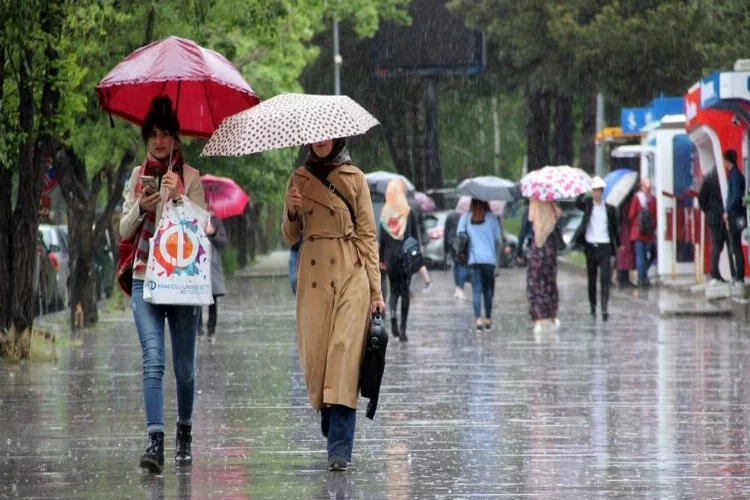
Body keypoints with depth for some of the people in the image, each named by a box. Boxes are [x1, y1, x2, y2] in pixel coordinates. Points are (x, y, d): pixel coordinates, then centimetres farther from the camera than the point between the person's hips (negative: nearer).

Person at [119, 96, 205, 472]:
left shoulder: (190, 177, 3)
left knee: (184, 365, 6)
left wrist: (179, 196, -20)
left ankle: (184, 433, 27)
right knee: (153, 360, -14)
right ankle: (155, 441, -22)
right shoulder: (138, 176, 11)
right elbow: (125, 230, 10)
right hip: (145, 279, 1)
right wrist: (141, 208, -9)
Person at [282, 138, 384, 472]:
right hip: (313, 277, 3)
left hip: (350, 274, -3)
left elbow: (367, 234, 4)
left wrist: (376, 290, 0)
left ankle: (340, 449, -16)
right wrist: (291, 212, -9)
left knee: (345, 351, -13)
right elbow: (290, 236, 14)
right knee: (315, 354, -1)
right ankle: (332, 429, 22)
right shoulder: (299, 180, 12)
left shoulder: (354, 179, 5)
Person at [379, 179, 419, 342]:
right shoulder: (409, 213, -6)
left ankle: (392, 312, -13)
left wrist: (381, 259, 9)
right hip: (406, 255, -1)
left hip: (391, 256, 1)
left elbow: (382, 238, 2)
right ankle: (402, 329, -1)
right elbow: (415, 237, -5)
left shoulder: (385, 213, -1)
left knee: (394, 289, 16)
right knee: (405, 291, 4)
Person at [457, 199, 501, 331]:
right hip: (489, 258, 0)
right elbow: (498, 238, 1)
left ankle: (478, 319, -16)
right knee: (487, 289, 12)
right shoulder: (491, 218, 1)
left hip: (473, 259, 0)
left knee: (476, 290, -2)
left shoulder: (465, 217, 3)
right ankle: (488, 319, 16)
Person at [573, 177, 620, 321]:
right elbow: (578, 203, -15)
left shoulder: (610, 209, 7)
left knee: (605, 278, -11)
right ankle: (593, 307, 20)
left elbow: (615, 228, 14)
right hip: (590, 246, 1)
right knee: (591, 279, 8)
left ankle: (604, 308, -16)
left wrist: (618, 245, 14)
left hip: (604, 246, -1)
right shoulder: (588, 204, 5)